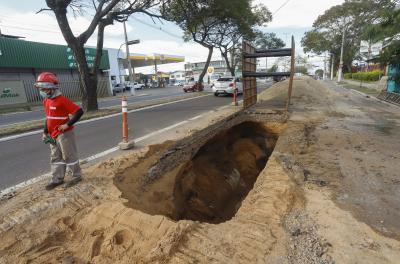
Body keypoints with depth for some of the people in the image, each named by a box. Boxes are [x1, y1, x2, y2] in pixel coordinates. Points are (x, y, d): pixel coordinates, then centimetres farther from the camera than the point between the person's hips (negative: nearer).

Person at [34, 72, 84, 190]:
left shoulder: (62, 100, -19)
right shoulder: (46, 101, 9)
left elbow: (79, 111, -24)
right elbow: (49, 118, 18)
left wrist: (68, 124, -23)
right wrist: (45, 132, 16)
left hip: (64, 134, -9)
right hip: (53, 135, 9)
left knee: (69, 156, 3)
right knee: (55, 157, 15)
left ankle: (77, 176, 18)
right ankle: (57, 179, 27)